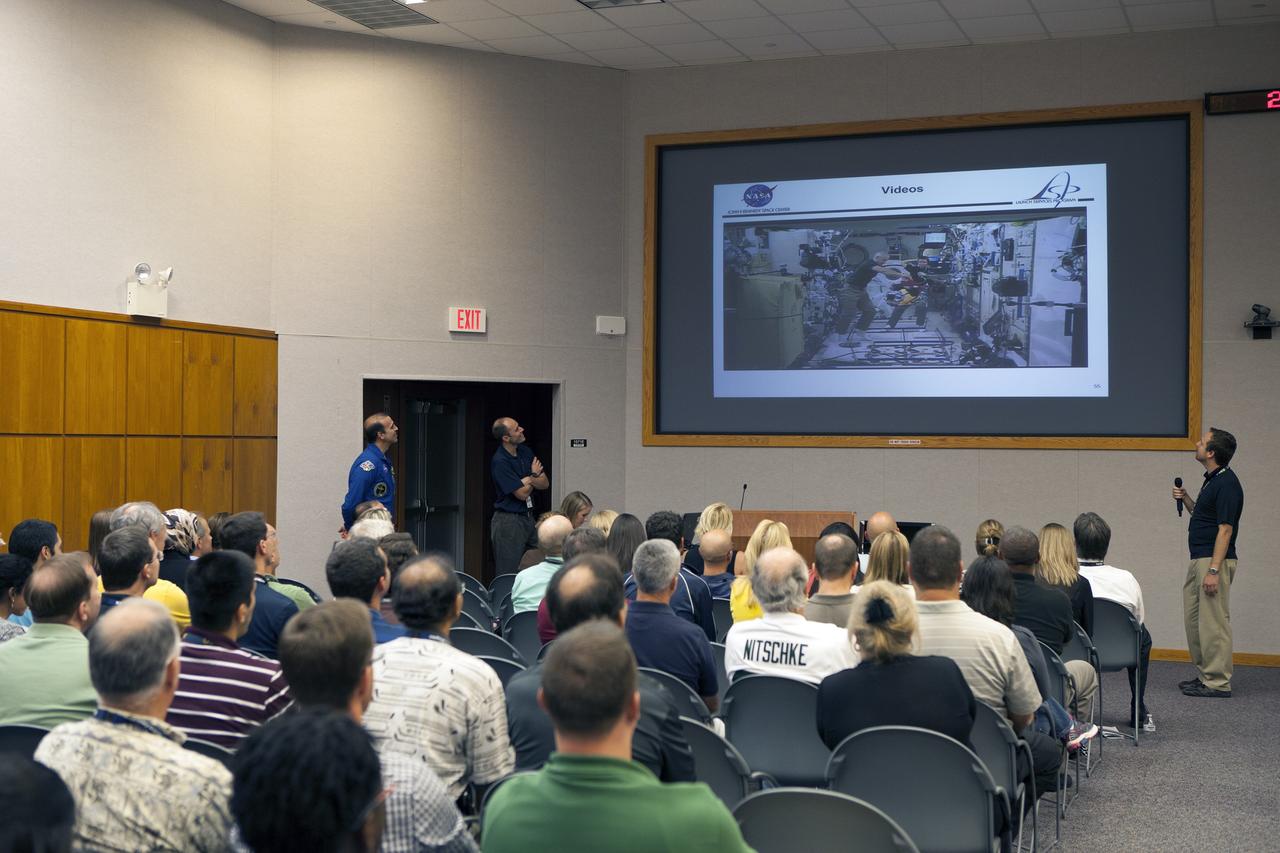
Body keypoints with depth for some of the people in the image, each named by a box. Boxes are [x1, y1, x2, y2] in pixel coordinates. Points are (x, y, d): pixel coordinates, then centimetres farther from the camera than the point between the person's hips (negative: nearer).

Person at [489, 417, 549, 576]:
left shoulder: (525, 451, 7)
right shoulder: (499, 462, -18)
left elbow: (545, 483, 6)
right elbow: (522, 493, -17)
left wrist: (528, 479, -14)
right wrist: (534, 476, 1)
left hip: (528, 517, 8)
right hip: (508, 521, -8)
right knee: (508, 574, -2)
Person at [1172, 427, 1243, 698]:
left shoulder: (1227, 484, -16)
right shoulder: (1212, 480, 15)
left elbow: (1225, 529, -20)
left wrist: (1213, 570, -24)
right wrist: (1185, 499, 8)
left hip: (1214, 561, -10)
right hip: (1199, 560, 10)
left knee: (1213, 622, -6)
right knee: (1193, 620, 14)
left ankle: (1218, 683, -2)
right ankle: (1204, 675, 21)